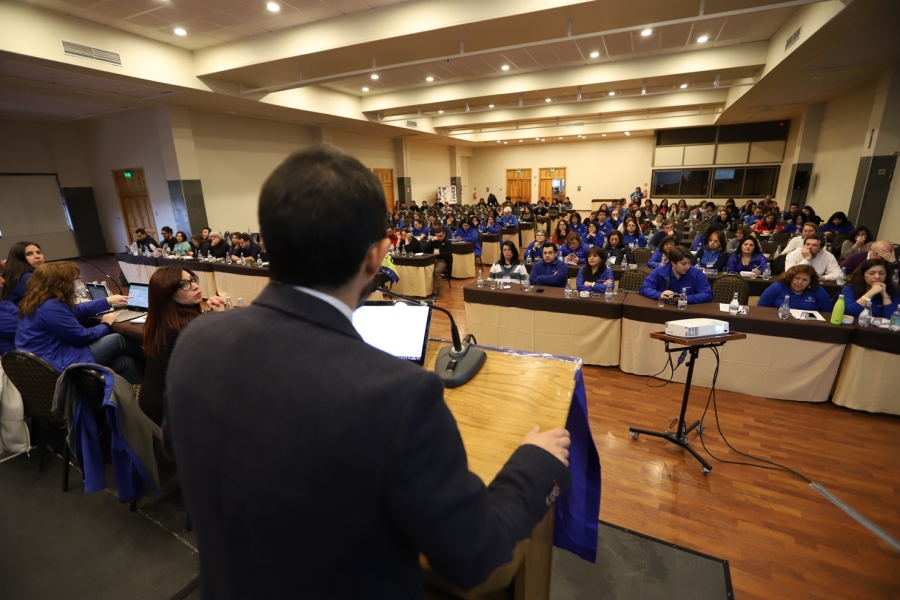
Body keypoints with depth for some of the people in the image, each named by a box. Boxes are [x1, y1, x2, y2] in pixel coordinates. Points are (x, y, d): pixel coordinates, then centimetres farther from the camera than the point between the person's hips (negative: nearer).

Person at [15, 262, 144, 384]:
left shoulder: (41, 302, 8)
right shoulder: (50, 308, -24)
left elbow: (77, 310, 24)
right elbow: (82, 336, -17)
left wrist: (108, 301, 29)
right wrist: (105, 325, 2)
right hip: (57, 368, -10)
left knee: (125, 363, 1)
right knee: (117, 340, -5)